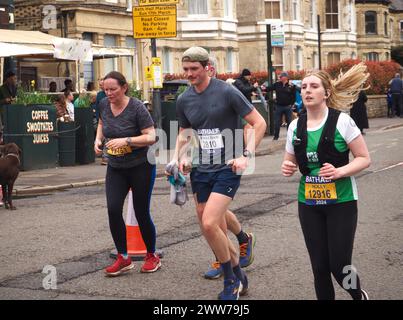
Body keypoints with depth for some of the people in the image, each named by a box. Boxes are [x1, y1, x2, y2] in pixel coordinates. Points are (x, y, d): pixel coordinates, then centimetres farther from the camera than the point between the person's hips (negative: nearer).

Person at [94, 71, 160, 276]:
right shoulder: (103, 105, -1)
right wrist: (98, 140, 3)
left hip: (141, 167, -5)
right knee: (113, 209, -11)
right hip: (115, 167, 5)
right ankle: (123, 259, 2)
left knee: (141, 213, 1)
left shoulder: (136, 108, -18)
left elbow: (151, 137, -19)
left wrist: (126, 140, -29)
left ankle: (152, 256, 22)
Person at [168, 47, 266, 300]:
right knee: (218, 232, 10)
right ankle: (239, 278, 30)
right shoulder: (184, 100, 6)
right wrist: (181, 157, 2)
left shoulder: (227, 92, -10)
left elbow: (259, 123, -7)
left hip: (227, 169, -6)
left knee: (209, 224, -20)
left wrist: (246, 156, -15)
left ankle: (231, 280, 1)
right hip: (200, 171, 6)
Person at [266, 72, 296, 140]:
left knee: (289, 122, 8)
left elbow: (294, 95, -5)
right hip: (279, 106, 2)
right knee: (277, 122, 6)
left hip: (288, 107, -2)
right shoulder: (277, 84, 2)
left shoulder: (291, 86, -6)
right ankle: (276, 136, 15)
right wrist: (265, 88, -22)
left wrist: (291, 104, -10)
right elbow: (269, 88, -3)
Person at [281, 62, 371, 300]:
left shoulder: (342, 121, -10)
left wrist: (339, 171, -24)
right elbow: (291, 162, 16)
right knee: (320, 266, 5)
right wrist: (288, 168, -7)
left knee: (339, 265, -5)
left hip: (341, 202, -4)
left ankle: (360, 296, 27)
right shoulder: (296, 126, 3)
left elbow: (364, 158, -7)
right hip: (309, 204, 4)